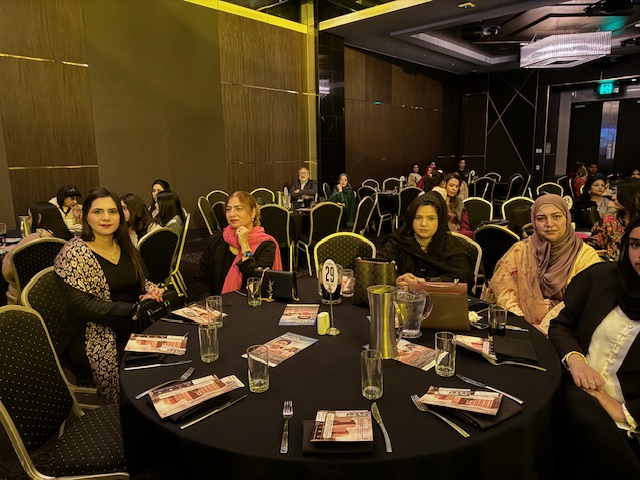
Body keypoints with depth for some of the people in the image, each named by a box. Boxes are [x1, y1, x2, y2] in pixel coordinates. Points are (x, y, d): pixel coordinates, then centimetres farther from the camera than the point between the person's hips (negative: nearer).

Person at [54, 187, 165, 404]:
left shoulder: (125, 247, 9)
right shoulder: (74, 253, -8)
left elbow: (142, 282, 18)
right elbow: (82, 305, -15)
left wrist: (153, 292, -6)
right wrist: (134, 309, -22)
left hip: (133, 326, 6)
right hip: (97, 335, -6)